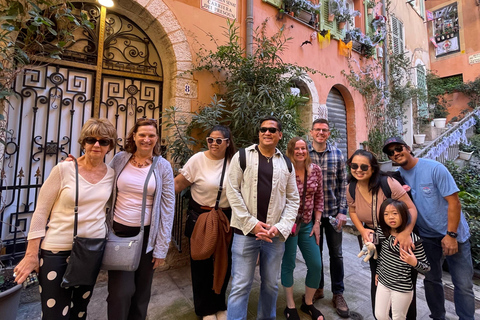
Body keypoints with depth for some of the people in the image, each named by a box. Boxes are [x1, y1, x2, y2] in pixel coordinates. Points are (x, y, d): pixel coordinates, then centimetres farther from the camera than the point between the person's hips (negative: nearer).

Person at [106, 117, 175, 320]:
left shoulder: (163, 166, -6)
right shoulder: (119, 159, -1)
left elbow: (168, 208, -6)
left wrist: (161, 247, -5)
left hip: (147, 235, 0)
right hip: (118, 231, 0)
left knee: (142, 291, 17)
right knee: (120, 292, 4)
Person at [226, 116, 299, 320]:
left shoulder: (286, 164, 7)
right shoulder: (242, 156, -1)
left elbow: (293, 199, 7)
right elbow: (233, 192, -6)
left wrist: (281, 227, -7)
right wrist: (252, 223, -11)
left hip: (275, 234, 3)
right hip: (245, 231, -3)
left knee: (271, 284, 19)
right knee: (240, 286, 6)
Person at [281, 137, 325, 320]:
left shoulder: (315, 170, 0)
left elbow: (319, 198, 6)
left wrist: (317, 223, 3)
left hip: (308, 224, 5)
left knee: (316, 265, 10)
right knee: (288, 264, 9)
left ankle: (308, 303, 35)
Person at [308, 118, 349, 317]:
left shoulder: (337, 155, -1)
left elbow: (343, 185, 1)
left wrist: (342, 211, -4)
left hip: (333, 211, 1)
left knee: (336, 253, 12)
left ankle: (338, 294, 31)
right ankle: (318, 288, 36)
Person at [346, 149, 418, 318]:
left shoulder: (388, 184, -26)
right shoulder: (351, 188, -12)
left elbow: (411, 209, -21)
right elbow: (353, 211, 4)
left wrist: (406, 232, -36)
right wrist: (362, 230, -12)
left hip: (399, 239, -3)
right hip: (373, 238, 4)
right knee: (377, 279, 19)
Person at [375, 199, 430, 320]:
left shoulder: (413, 239, -19)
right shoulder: (384, 234, -7)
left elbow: (426, 268, -10)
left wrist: (414, 263, -30)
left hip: (402, 288, -4)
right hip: (383, 282, 4)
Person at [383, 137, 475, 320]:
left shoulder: (435, 168, -16)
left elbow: (453, 202, -16)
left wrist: (451, 234, -18)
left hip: (453, 235, -3)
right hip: (427, 236, 4)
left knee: (463, 284, 4)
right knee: (431, 280, 15)